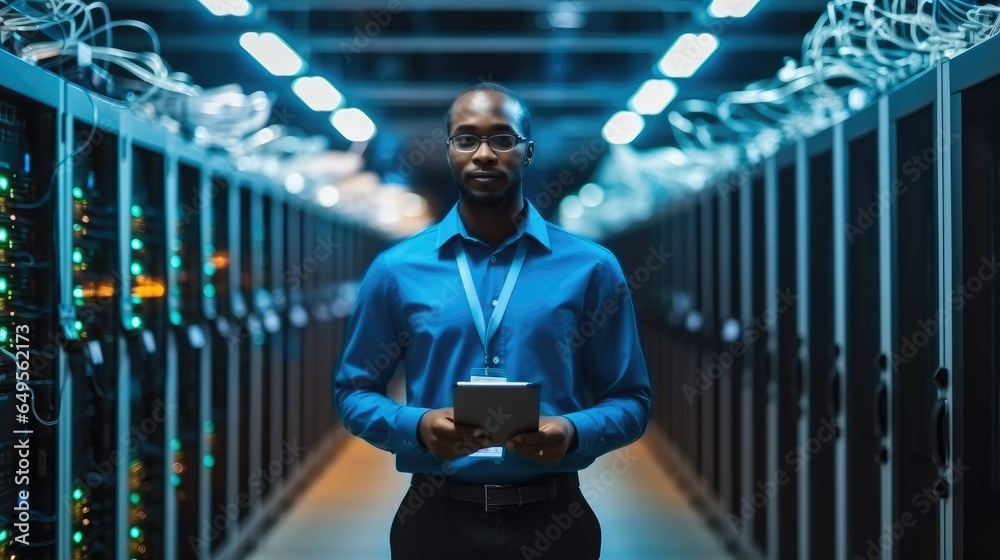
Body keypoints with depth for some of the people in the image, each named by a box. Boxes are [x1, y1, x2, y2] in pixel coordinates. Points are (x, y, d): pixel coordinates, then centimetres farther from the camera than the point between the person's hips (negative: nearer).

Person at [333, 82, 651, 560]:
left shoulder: (591, 268, 1)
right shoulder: (396, 270, 2)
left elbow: (630, 400, 4)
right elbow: (353, 391, 7)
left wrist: (572, 432, -16)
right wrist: (418, 426, -13)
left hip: (552, 520, 0)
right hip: (438, 518, 0)